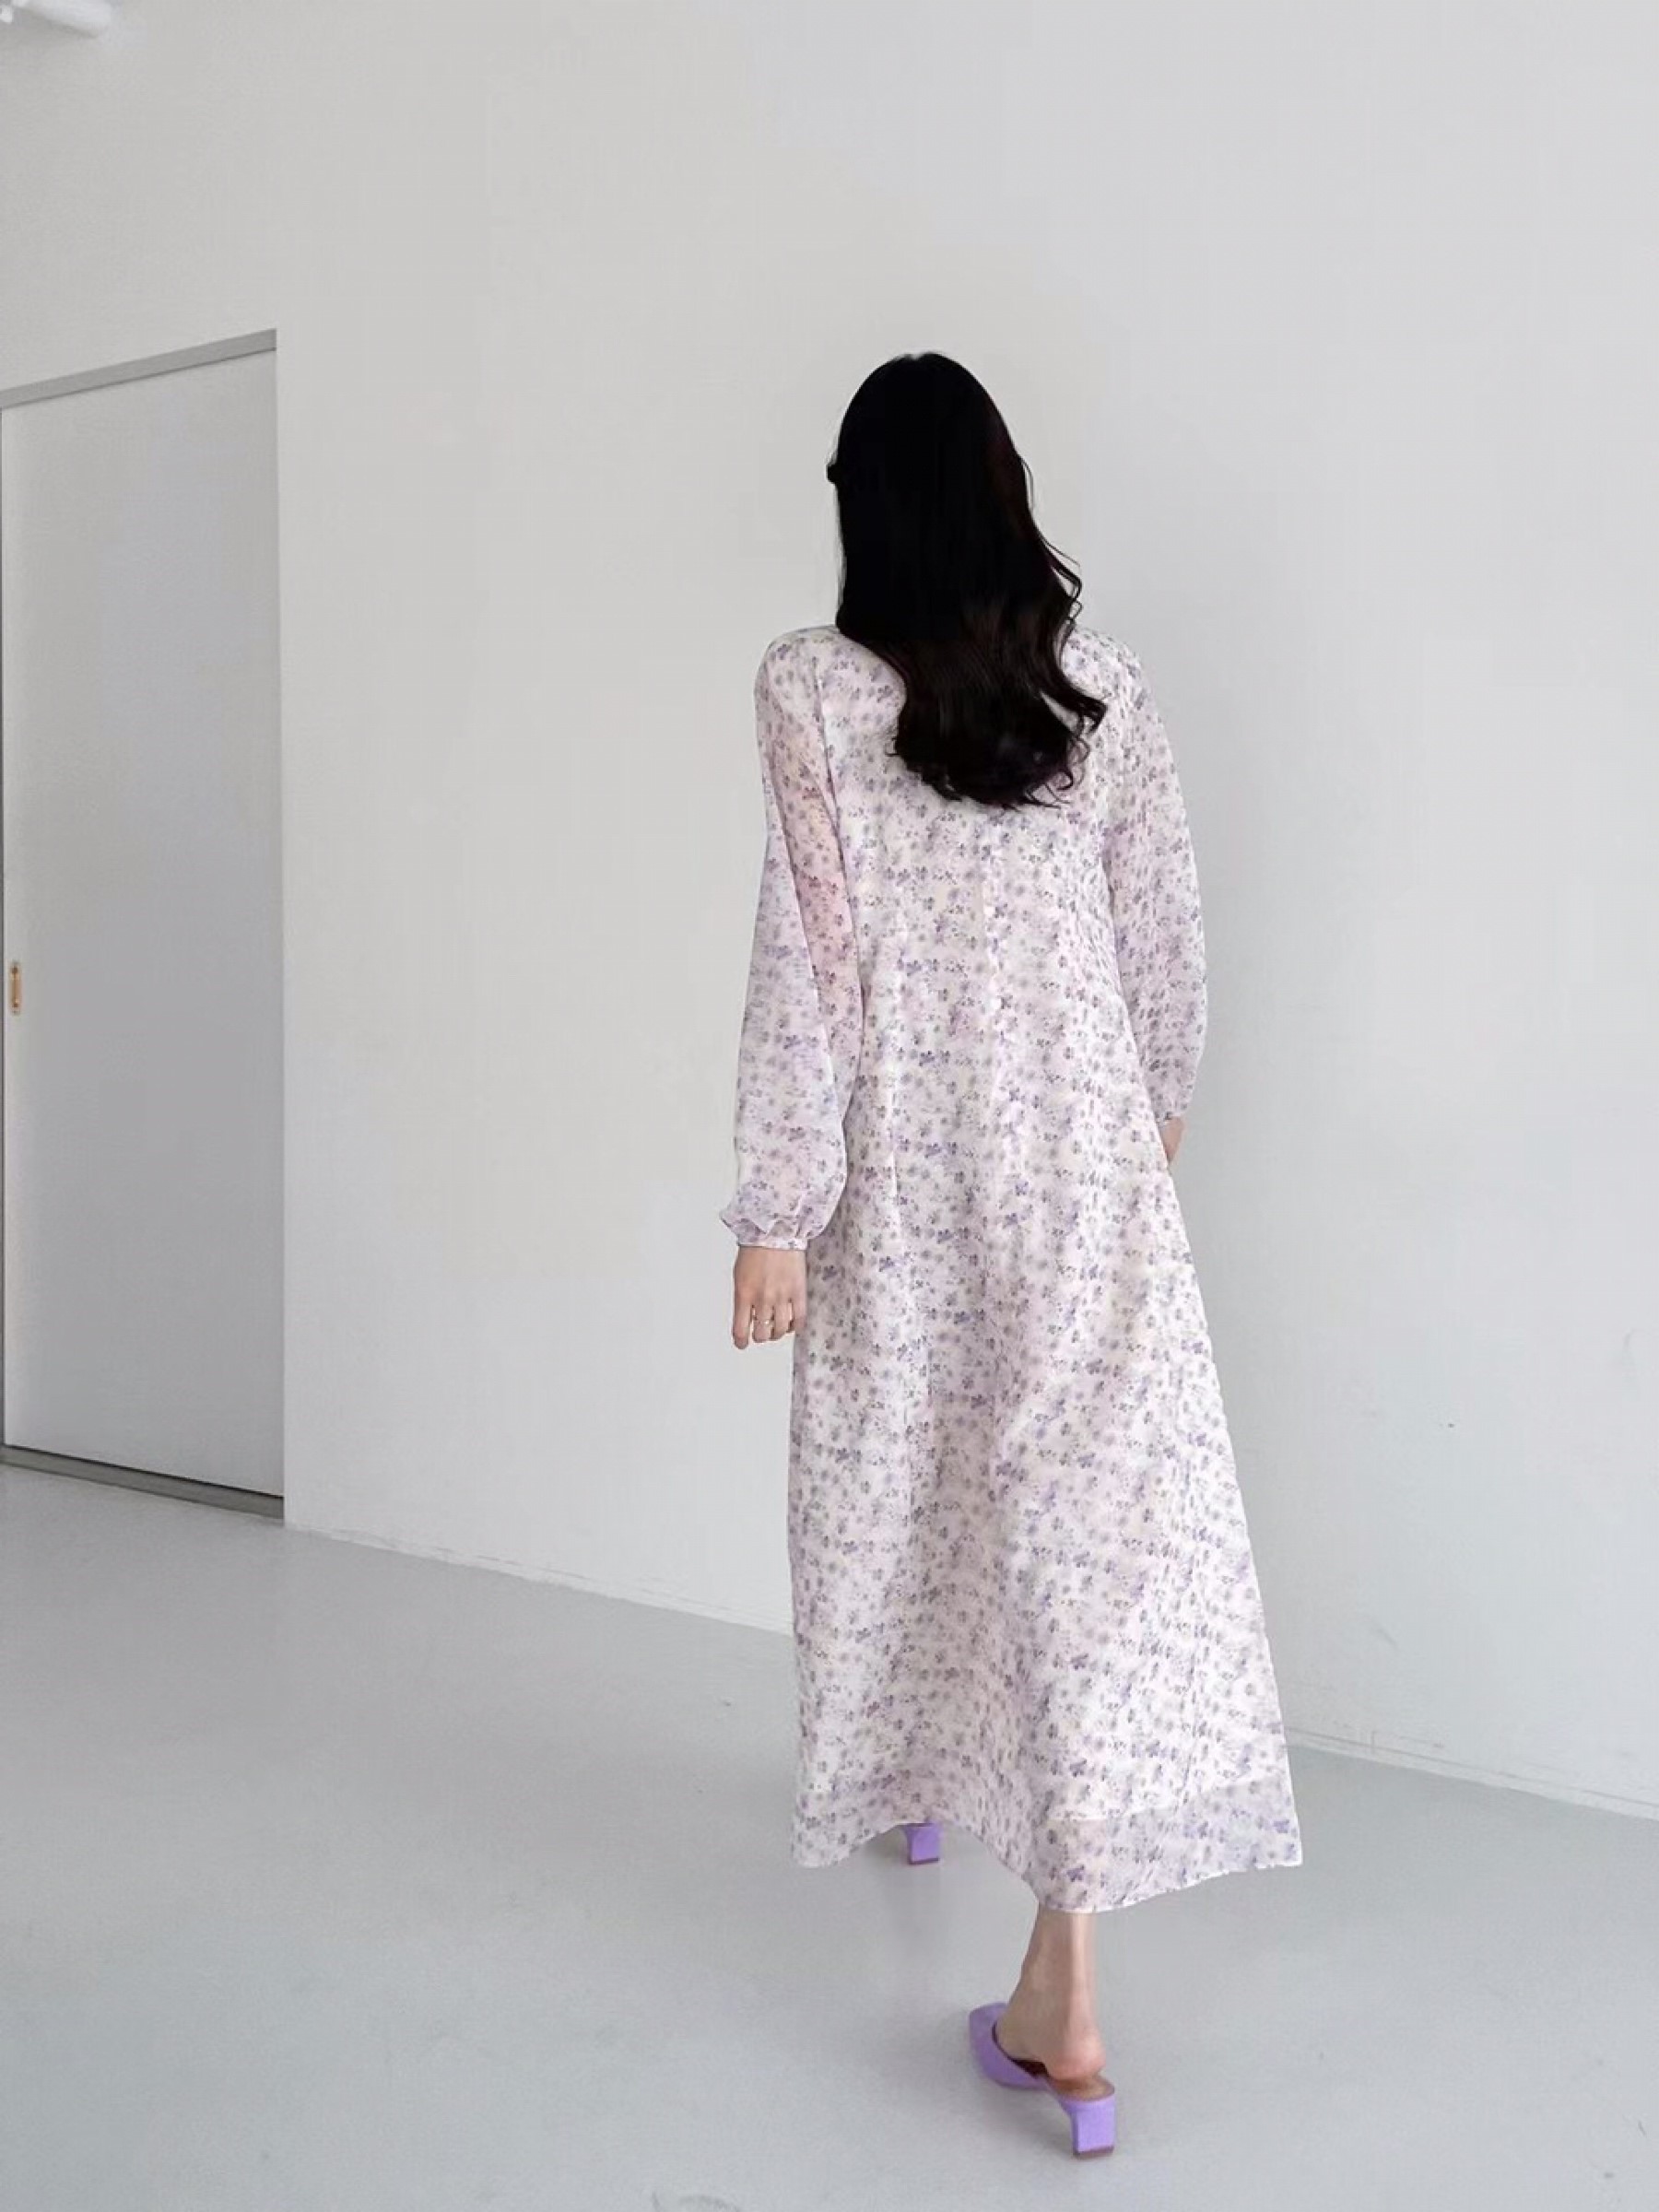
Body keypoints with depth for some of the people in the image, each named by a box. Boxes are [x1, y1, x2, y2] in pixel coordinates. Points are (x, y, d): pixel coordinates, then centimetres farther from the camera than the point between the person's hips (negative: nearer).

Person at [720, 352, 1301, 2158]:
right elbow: (1163, 927, 7)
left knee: (895, 1470, 20)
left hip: (899, 1164, -1)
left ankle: (907, 1774, 45)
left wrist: (775, 1212, -7)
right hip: (1079, 1147, 1)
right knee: (1093, 1500, -1)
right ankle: (1063, 1989, 0)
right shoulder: (1100, 682, 1)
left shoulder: (810, 688, -7)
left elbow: (810, 960, -11)